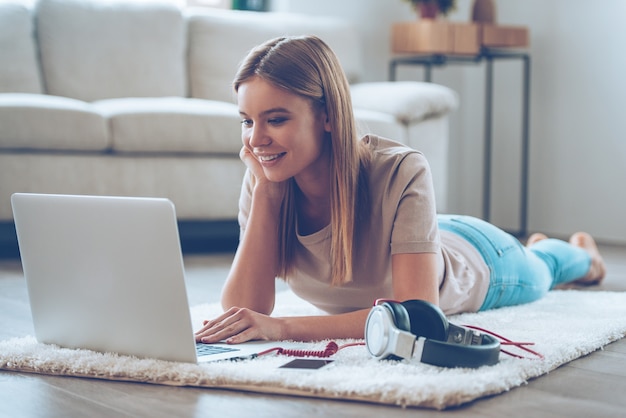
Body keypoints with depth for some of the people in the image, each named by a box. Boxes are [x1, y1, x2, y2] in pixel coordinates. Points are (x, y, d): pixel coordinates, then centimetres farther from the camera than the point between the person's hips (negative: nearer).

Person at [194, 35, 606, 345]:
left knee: (538, 272, 32)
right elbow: (244, 309, -37)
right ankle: (537, 243, 72)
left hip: (476, 260, -4)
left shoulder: (401, 173, -47)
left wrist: (285, 327, -62)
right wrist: (263, 189, -46)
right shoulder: (264, 179, -33)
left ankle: (581, 253, 69)